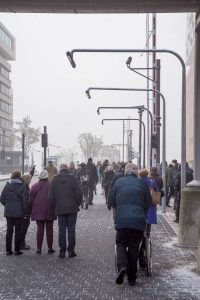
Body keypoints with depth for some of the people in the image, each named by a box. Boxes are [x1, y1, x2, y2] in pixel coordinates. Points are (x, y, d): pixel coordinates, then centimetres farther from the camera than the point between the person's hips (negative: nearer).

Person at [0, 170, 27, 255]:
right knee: (18, 230, 6)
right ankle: (17, 250, 7)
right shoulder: (23, 186, -8)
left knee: (9, 230, 9)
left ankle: (8, 250, 11)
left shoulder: (8, 186, -2)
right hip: (19, 212, -2)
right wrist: (24, 209, 3)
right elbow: (25, 199, -10)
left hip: (8, 212, 2)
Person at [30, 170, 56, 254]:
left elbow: (31, 200, 5)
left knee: (40, 229, 5)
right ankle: (50, 248, 8)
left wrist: (32, 211, 13)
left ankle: (39, 248, 4)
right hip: (49, 212, -1)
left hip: (38, 212, 2)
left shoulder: (34, 186, 2)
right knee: (49, 230, 6)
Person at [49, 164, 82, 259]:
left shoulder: (54, 180, 3)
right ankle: (71, 250, 5)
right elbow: (78, 194, -5)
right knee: (71, 229, 4)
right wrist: (77, 205, 8)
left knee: (61, 230, 4)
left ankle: (62, 251, 4)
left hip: (60, 209, 1)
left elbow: (51, 197, 3)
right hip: (72, 209, -1)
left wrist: (55, 206, 12)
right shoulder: (73, 179, -2)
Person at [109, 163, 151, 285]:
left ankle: (122, 266, -15)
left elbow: (112, 202, 12)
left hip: (122, 220, 0)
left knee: (121, 244, 12)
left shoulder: (118, 182, 7)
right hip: (139, 220, 1)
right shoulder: (142, 183, 6)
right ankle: (132, 277, 13)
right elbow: (148, 203, 8)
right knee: (134, 247, 9)